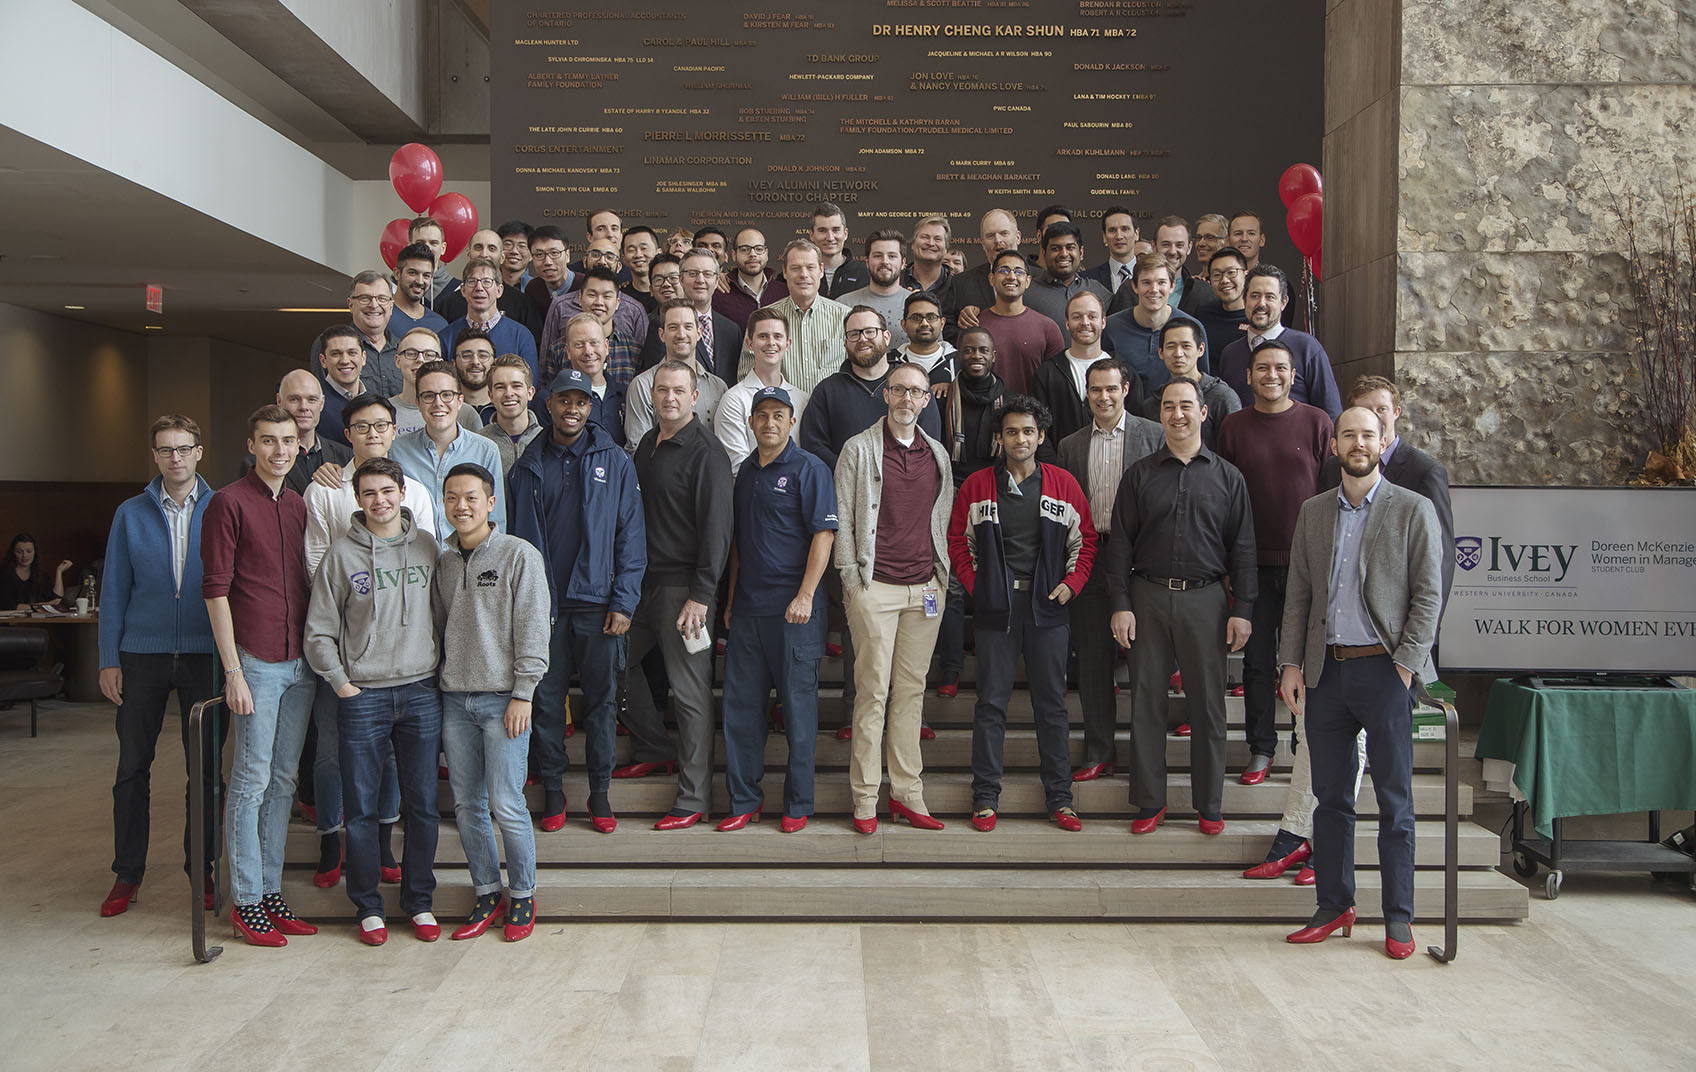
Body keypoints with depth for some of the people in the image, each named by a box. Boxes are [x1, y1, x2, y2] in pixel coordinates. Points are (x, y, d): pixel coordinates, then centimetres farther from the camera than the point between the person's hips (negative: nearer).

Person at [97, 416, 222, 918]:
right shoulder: (131, 514, 5)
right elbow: (114, 590, 6)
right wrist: (109, 660, 0)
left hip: (205, 655, -1)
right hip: (143, 655, 1)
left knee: (206, 766, 6)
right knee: (132, 767, 6)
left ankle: (200, 866, 19)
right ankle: (127, 872, 19)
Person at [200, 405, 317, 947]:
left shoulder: (299, 505, 13)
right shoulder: (229, 502, -6)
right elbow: (215, 591, -10)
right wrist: (233, 670, -14)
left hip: (300, 662, 6)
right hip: (256, 660, -6)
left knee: (283, 780, 11)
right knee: (251, 780, 0)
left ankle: (272, 892, 20)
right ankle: (246, 901, 10)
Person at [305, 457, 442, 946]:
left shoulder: (426, 545, 6)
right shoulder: (342, 553, -1)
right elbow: (318, 633, 1)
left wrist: (439, 671, 4)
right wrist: (342, 684, -4)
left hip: (421, 691, 2)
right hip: (363, 695, -2)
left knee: (423, 805, 7)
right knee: (361, 808, 4)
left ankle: (419, 900, 21)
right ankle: (368, 906, 18)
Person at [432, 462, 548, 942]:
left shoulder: (519, 555, -5)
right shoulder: (443, 561, 12)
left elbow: (532, 631, -8)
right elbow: (437, 627, 18)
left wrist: (522, 694, -12)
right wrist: (435, 689, 11)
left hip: (502, 698, -5)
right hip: (454, 699, 5)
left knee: (505, 804, -5)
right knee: (466, 804, 9)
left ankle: (523, 895, 13)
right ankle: (487, 894, 23)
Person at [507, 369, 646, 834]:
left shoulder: (615, 461, 3)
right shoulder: (528, 466, 7)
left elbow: (630, 537, 0)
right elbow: (515, 537, 8)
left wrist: (624, 602, -7)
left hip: (597, 602, -1)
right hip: (543, 603, 1)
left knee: (601, 700, 5)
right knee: (546, 699, 6)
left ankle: (600, 791, 17)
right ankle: (552, 789, 20)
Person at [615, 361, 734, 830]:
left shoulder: (704, 451, -12)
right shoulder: (647, 444, 13)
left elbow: (716, 527, -16)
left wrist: (701, 594, -20)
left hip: (684, 586, -8)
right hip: (641, 580, 8)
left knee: (690, 690, -3)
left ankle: (693, 798, 6)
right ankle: (654, 749, 35)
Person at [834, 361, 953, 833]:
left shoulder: (937, 454, 14)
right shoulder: (859, 449, 1)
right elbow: (842, 520, -1)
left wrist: (943, 576, 11)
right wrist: (851, 579, -6)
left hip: (925, 588, 4)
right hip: (874, 586, -4)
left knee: (911, 690, 7)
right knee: (873, 691, -3)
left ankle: (907, 792, 13)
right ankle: (865, 796, 5)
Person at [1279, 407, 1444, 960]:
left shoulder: (1413, 510, 0)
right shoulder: (1313, 511, 12)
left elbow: (1429, 594, -3)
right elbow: (1298, 592, 11)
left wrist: (1405, 664, -11)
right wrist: (1291, 663, 3)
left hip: (1384, 670, -3)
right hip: (1326, 671, 4)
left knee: (1394, 802, 3)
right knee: (1330, 797, 9)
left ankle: (1398, 918, 13)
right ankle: (1334, 906, 21)